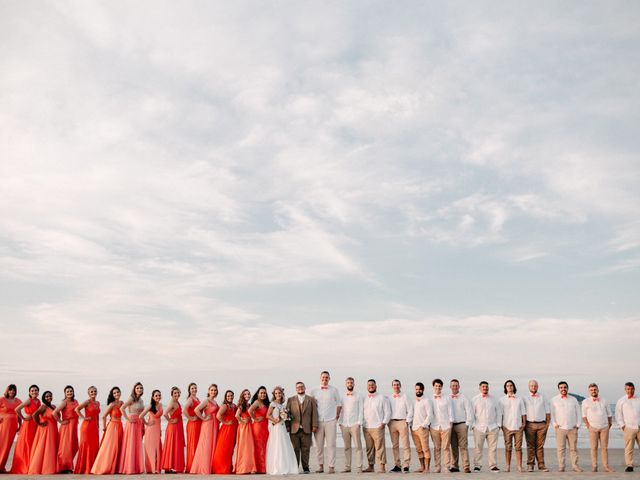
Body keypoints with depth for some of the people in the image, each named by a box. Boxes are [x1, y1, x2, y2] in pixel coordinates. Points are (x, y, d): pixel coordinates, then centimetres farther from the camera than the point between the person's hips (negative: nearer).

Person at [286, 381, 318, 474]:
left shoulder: (311, 400, 11)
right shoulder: (290, 400, 12)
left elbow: (314, 413, 5)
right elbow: (287, 413, 7)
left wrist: (314, 425, -5)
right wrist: (287, 426, -2)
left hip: (306, 429, 0)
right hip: (294, 429, 0)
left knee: (306, 449, 1)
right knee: (295, 449, 1)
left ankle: (305, 467, 8)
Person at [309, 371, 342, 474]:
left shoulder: (334, 390, 6)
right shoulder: (313, 391, 6)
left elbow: (339, 403, 12)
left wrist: (336, 416, 6)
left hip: (331, 421, -1)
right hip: (318, 421, 1)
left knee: (331, 445, -3)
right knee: (319, 445, 2)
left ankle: (331, 467, 1)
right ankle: (320, 466, 9)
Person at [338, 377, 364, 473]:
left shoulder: (358, 396, 7)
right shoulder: (342, 396, 13)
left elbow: (361, 410, 3)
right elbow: (340, 410, 14)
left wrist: (359, 423, -6)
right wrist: (340, 422, 5)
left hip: (354, 424, -2)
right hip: (344, 425, 2)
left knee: (358, 446, -6)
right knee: (347, 447, 4)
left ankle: (359, 467, -5)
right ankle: (347, 467, 8)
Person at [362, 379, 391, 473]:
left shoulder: (382, 398, 4)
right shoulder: (364, 399, 15)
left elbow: (387, 412, 1)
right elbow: (362, 411, 19)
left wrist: (383, 423, -7)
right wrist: (361, 423, 8)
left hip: (378, 427, -4)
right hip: (366, 427, 4)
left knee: (380, 447, -7)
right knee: (369, 448, 6)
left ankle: (382, 467, -5)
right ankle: (371, 466, 12)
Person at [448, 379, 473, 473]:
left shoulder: (464, 398, 7)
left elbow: (469, 411, 3)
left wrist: (468, 424, -3)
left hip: (461, 424, -2)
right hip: (450, 425, 2)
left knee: (463, 446, -7)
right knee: (453, 447, 3)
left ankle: (466, 467, -9)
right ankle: (454, 466, 7)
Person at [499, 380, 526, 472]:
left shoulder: (519, 399, 12)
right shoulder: (502, 400, 8)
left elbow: (523, 412, 11)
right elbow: (500, 413, 5)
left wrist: (524, 423, 2)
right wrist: (501, 425, -2)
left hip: (518, 426, 1)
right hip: (507, 426, -1)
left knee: (518, 447, -1)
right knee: (508, 447, 0)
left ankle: (519, 465, 3)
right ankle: (507, 466, 5)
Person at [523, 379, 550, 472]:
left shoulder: (542, 397, 14)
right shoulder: (524, 398, 9)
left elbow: (547, 411, 13)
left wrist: (548, 423, 5)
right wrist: (523, 424, -2)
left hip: (541, 424, 1)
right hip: (530, 424, -1)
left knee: (540, 446, 1)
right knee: (530, 446, -2)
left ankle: (541, 465, 3)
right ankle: (530, 465, 0)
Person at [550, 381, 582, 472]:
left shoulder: (573, 399, 13)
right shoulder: (554, 400, 8)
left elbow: (578, 412, 14)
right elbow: (552, 413, 7)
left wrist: (578, 424, 5)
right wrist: (554, 424, -3)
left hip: (572, 428, 2)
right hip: (560, 428, -2)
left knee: (573, 448, 2)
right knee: (561, 448, -2)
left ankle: (575, 466, 7)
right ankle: (561, 466, 1)